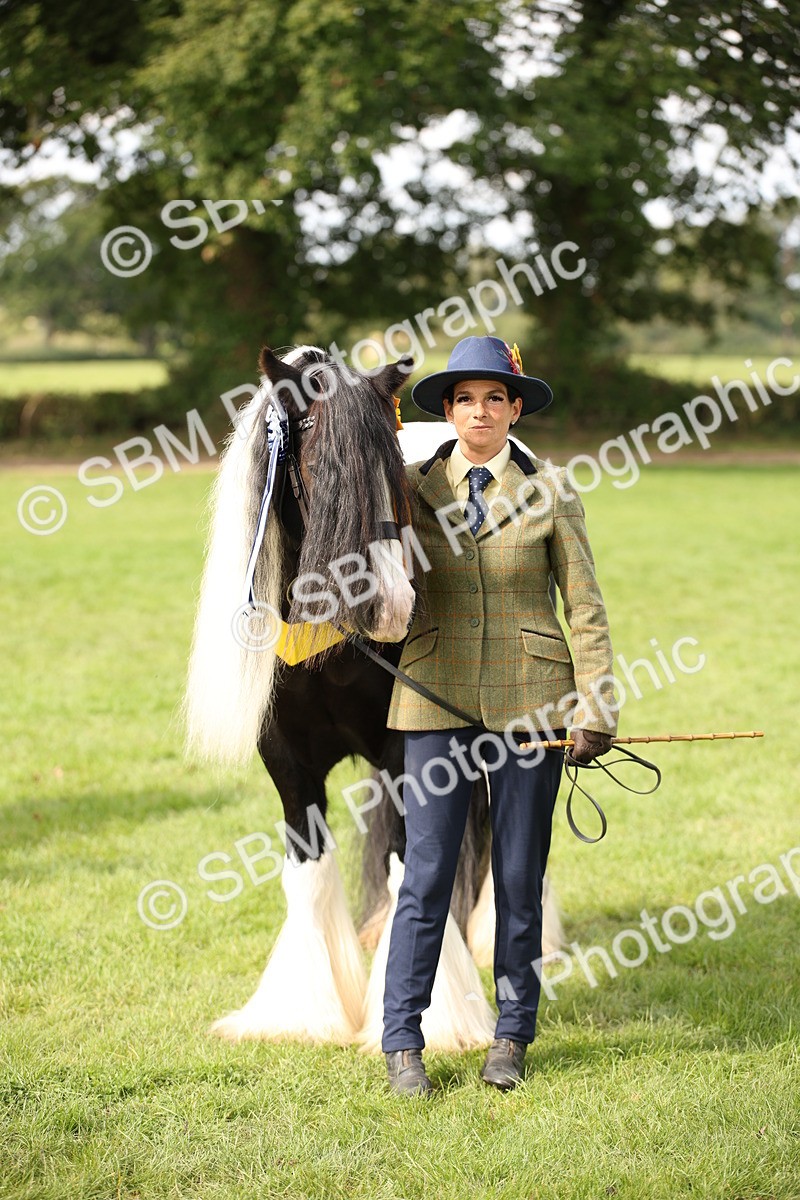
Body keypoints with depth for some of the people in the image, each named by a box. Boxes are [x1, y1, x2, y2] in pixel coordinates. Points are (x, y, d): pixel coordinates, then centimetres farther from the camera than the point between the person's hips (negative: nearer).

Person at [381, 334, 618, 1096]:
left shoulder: (549, 490, 2)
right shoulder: (415, 489, 5)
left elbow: (584, 605, 2)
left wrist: (595, 707, -4)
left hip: (528, 702, 0)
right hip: (439, 697, 0)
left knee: (520, 875, 5)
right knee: (427, 874, -3)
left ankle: (512, 1035, 19)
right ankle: (402, 1042, 5)